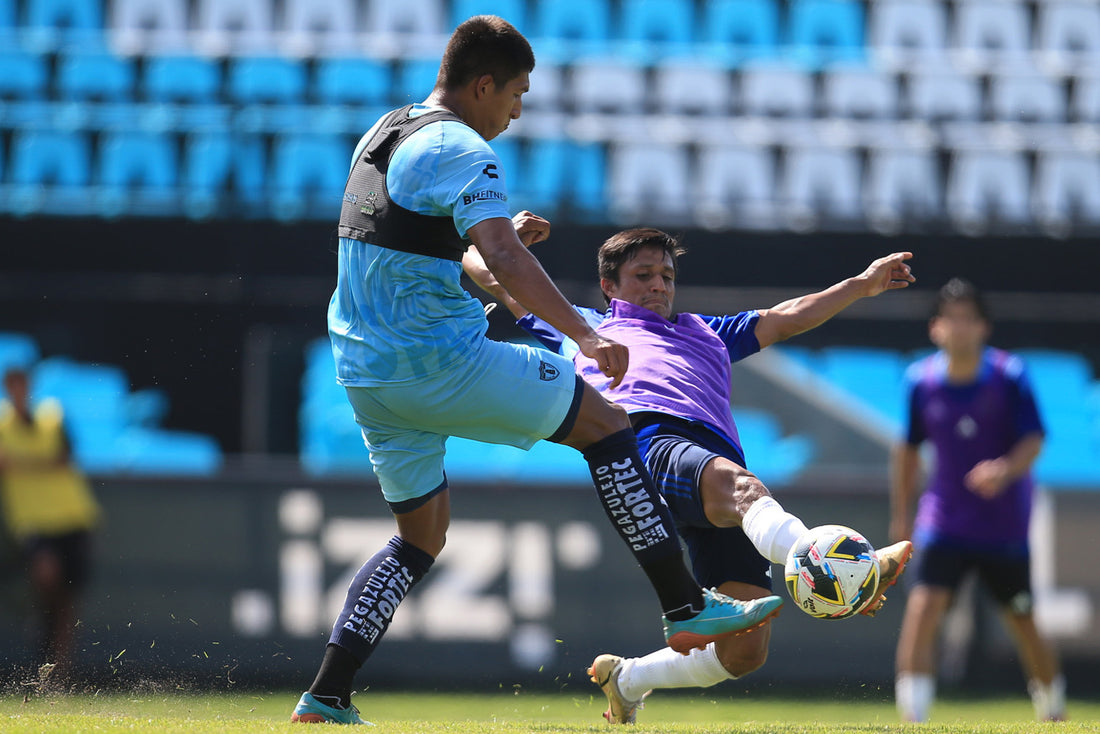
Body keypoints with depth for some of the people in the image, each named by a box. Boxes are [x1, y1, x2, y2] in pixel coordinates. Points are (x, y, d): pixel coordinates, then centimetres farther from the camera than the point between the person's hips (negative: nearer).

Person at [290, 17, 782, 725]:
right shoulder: (461, 152, -13)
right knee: (605, 420, 2)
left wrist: (504, 235, 29)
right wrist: (586, 335, -35)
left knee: (423, 534, 19)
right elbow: (502, 258, -28)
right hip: (439, 360, -9)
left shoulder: (382, 134, 17)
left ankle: (325, 695, 9)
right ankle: (687, 606, -3)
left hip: (364, 369, 9)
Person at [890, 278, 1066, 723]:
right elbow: (909, 449, 10)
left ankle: (1054, 713, 35)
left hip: (1005, 526, -1)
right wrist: (901, 515, 14)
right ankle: (911, 721, -22)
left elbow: (1034, 440, -13)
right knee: (923, 606, -20)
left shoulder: (1009, 377, -10)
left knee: (1024, 625, 10)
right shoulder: (921, 381, -3)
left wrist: (1006, 470, -34)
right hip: (943, 521, 1)